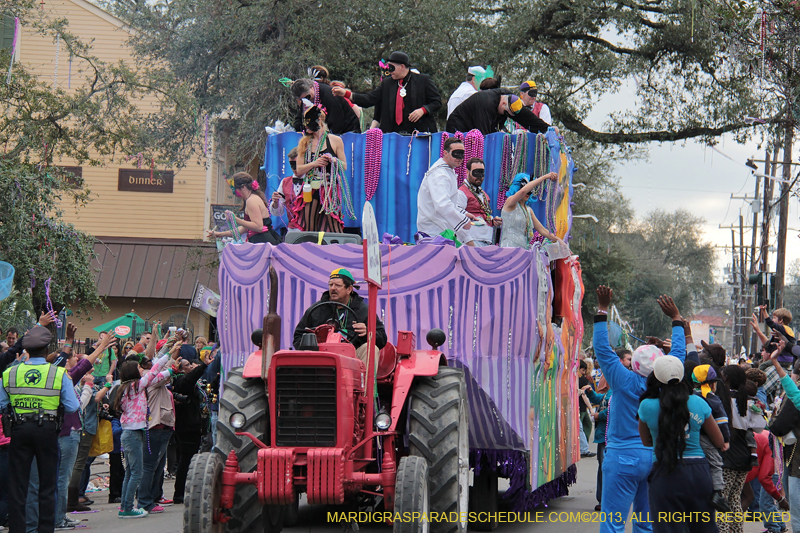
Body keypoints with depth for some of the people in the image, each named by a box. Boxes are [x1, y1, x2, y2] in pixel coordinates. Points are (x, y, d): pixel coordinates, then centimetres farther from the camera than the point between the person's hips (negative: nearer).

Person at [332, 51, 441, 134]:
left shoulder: (423, 80, 4)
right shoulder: (387, 83, 15)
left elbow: (437, 102, 6)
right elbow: (370, 99, 11)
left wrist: (423, 110, -13)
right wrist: (346, 93, 2)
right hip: (393, 135, 3)